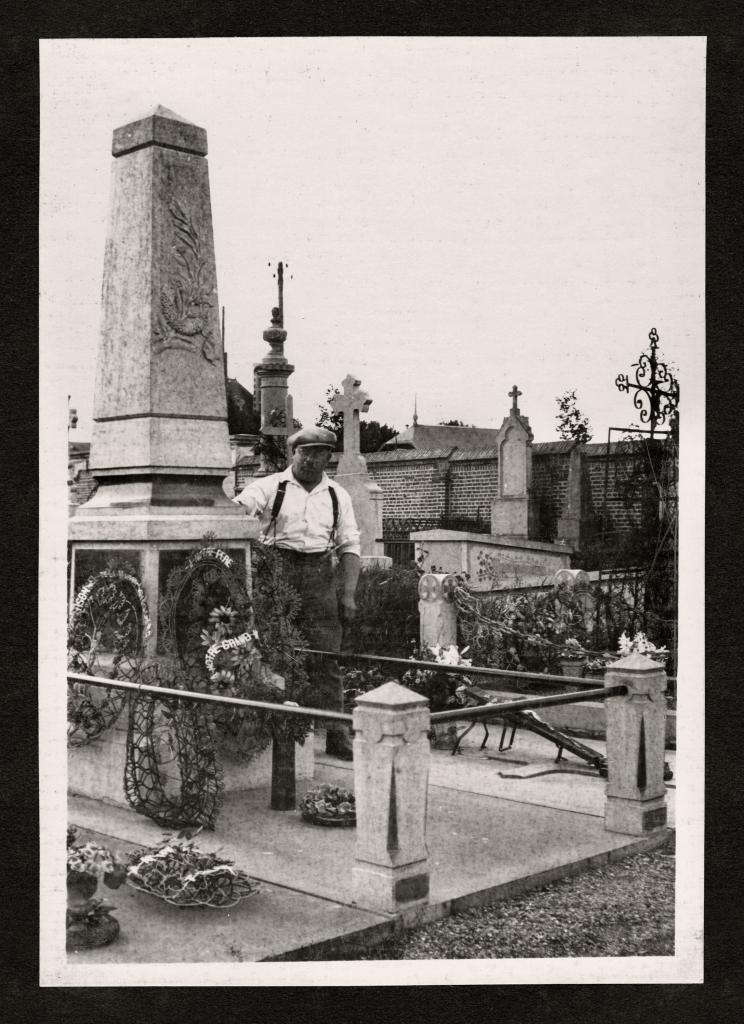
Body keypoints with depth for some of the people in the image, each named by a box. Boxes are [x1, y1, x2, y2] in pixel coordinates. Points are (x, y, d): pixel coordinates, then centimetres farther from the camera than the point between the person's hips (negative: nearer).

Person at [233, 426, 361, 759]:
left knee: (325, 659, 0)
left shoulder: (337, 496, 13)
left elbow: (350, 546, 11)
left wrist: (349, 594, 3)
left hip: (321, 577, 2)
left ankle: (336, 736, 4)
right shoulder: (270, 487, 3)